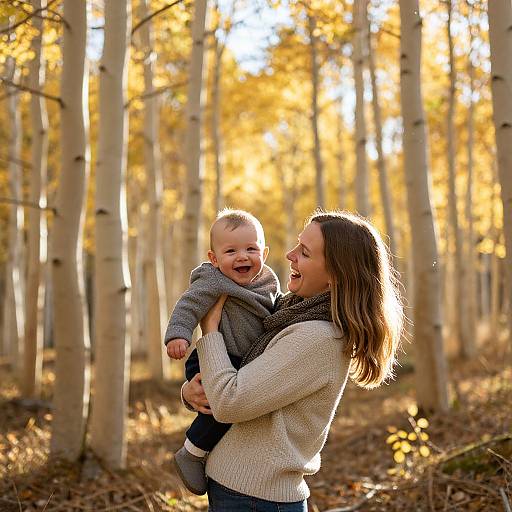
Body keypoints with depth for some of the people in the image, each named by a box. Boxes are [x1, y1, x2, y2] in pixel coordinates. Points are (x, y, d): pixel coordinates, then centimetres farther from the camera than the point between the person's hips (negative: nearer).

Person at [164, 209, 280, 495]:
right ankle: (191, 455, -7)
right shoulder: (213, 282, -13)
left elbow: (278, 308, 26)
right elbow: (189, 305, -20)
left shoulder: (269, 281, 9)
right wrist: (178, 334, -34)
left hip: (244, 365, 8)